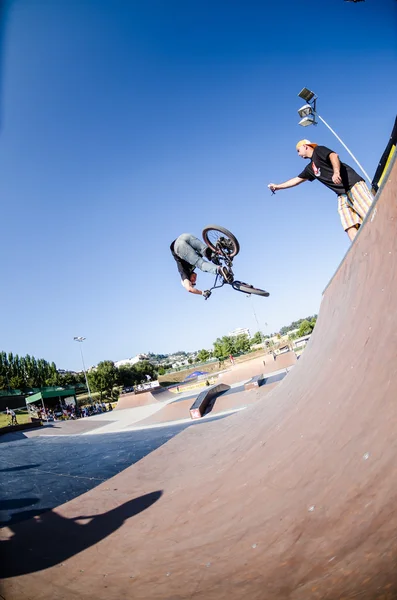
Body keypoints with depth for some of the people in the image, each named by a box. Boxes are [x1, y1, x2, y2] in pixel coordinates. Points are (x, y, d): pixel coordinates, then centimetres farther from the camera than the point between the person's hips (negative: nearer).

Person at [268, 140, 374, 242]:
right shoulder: (310, 168, 26)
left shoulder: (319, 150, 5)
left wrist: (336, 172, -33)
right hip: (342, 195, 7)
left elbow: (334, 156, -15)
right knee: (350, 228, -10)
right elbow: (297, 180, 37)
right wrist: (277, 186, 41)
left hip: (353, 184, -7)